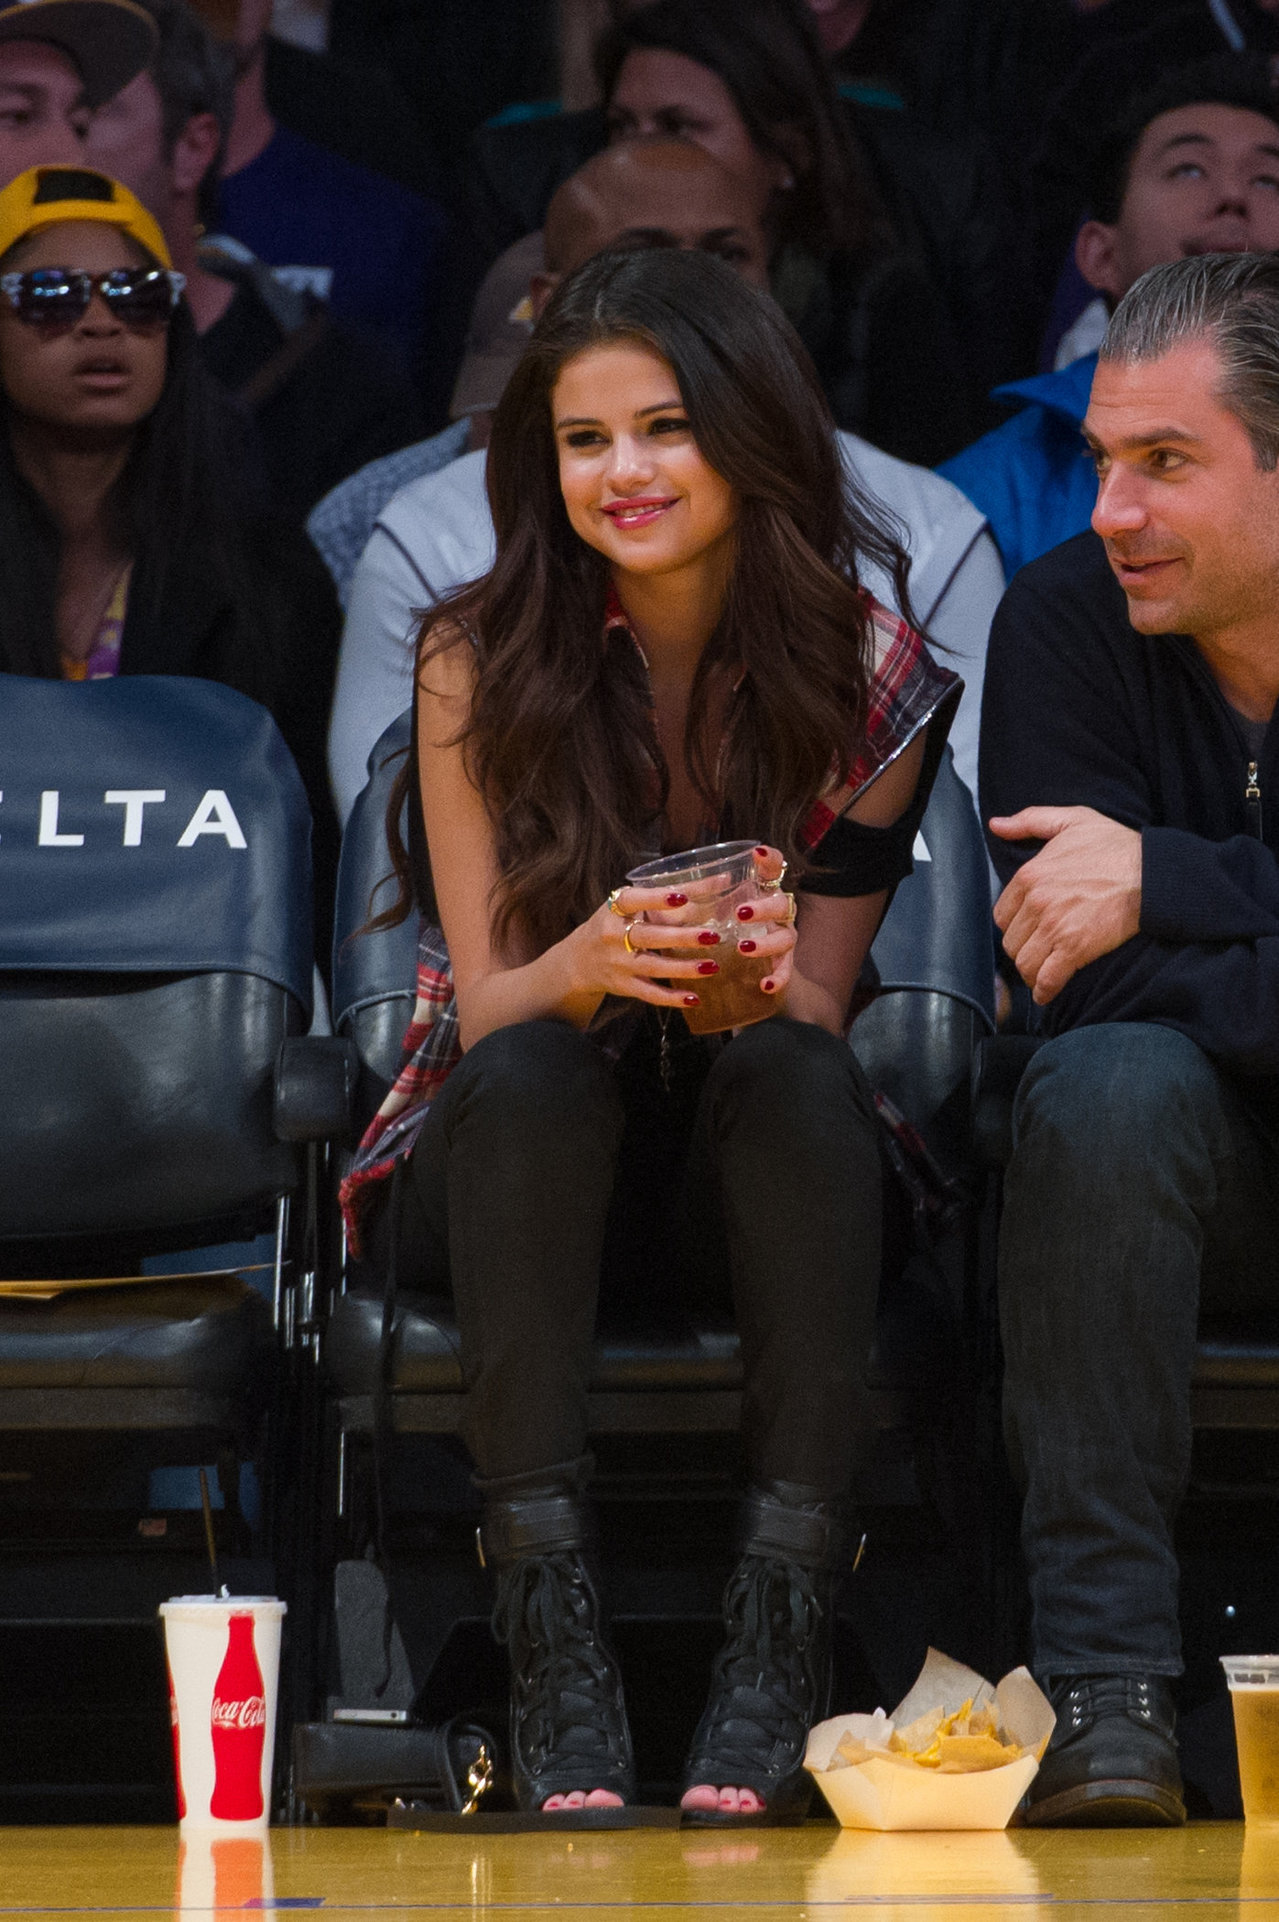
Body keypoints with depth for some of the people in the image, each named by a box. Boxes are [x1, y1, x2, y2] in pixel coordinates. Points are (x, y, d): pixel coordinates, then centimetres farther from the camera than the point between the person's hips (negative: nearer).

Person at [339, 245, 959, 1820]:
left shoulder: (872, 683, -4)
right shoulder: (479, 665, -6)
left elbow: (817, 1011, -4)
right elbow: (487, 1003, -8)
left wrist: (760, 980, -29)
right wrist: (593, 962, -32)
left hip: (749, 1175, 1)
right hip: (513, 1162, 0)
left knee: (795, 1073, -34)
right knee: (530, 1075, -35)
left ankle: (780, 1646, -39)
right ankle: (552, 1651, -40)